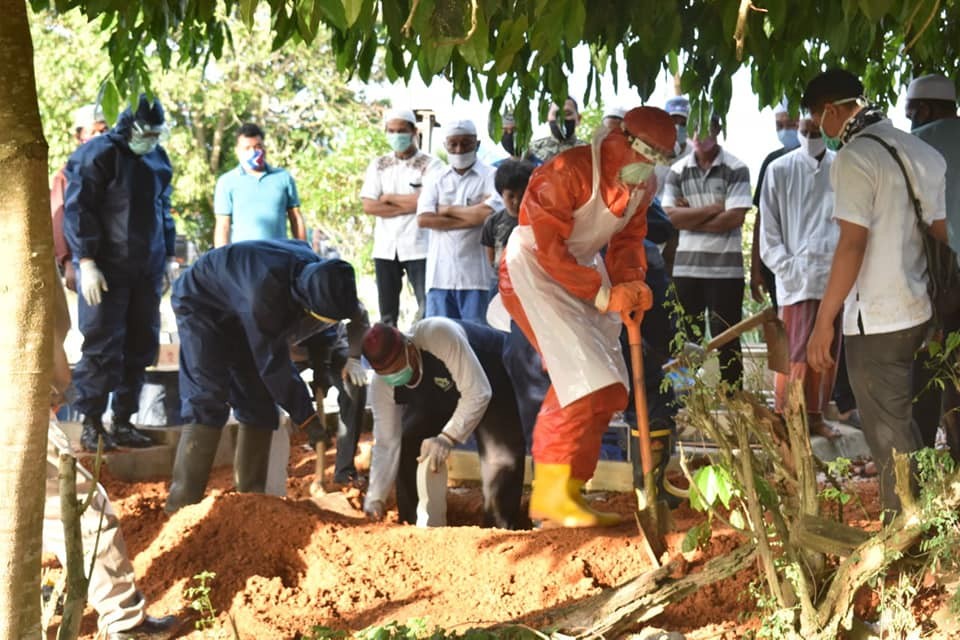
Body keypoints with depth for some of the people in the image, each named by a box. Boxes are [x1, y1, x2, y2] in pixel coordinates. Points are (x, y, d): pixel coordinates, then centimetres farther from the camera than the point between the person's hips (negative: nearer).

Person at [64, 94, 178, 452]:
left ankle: (123, 422, 15)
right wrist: (87, 263, -17)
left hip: (147, 271, 7)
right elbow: (78, 211, -12)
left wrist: (169, 256, 18)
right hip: (107, 270, -7)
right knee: (102, 346, -6)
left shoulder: (157, 157, 12)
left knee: (140, 347, 7)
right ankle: (91, 424, 1)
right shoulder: (97, 155, -10)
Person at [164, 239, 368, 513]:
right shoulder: (267, 289, -43)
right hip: (201, 304, -7)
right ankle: (182, 504, -17)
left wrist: (353, 357, -12)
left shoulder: (318, 277, -21)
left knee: (259, 403, 0)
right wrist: (305, 418, -28)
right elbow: (273, 363, -34)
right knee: (207, 404, -18)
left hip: (238, 314, 7)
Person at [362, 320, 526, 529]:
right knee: (407, 443, -9)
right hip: (439, 396, 5)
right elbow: (386, 443, -18)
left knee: (500, 459, -20)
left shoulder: (440, 337, -42)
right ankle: (412, 526, 5)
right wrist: (375, 497, -25)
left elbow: (478, 393, -38)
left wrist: (448, 437, -46)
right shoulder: (380, 385, -23)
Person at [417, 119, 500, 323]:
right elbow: (423, 219, -1)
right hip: (440, 274, 3)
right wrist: (472, 217, -7)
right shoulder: (435, 178, 13)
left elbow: (489, 213, -15)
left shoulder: (491, 176, 3)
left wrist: (447, 210, -2)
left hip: (476, 275, -3)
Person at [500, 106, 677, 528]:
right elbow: (550, 250, -25)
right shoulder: (570, 172, -25)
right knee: (582, 380, -20)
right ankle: (552, 493, -18)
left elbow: (628, 241, 8)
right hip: (534, 269, -9)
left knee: (606, 390, 5)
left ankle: (564, 495, 12)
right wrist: (603, 294, -25)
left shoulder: (643, 186, 1)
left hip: (583, 269, 9)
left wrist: (630, 284, -13)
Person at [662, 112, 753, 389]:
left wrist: (691, 218, -7)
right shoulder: (678, 171, 7)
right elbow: (672, 215, -4)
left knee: (727, 338, 3)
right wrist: (713, 208, -10)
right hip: (686, 265, 3)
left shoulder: (736, 170, -3)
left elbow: (735, 218, -12)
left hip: (725, 267, -3)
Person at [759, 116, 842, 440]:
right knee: (796, 353, -7)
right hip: (798, 277, -2)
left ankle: (815, 415, 22)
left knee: (827, 353, 10)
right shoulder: (780, 170, 2)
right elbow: (769, 229, 3)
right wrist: (787, 270, -6)